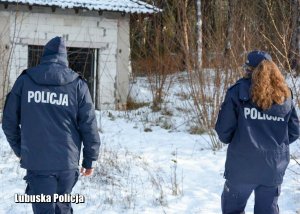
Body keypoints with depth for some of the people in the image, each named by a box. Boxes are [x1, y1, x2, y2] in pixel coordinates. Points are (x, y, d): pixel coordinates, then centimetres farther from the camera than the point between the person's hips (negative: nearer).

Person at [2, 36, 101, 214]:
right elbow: (89, 125, -2)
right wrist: (90, 159, 8)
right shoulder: (78, 84, 0)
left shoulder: (24, 80, 1)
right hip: (67, 161, 1)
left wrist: (19, 149, 19)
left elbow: (9, 120, 4)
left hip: (37, 161, -1)